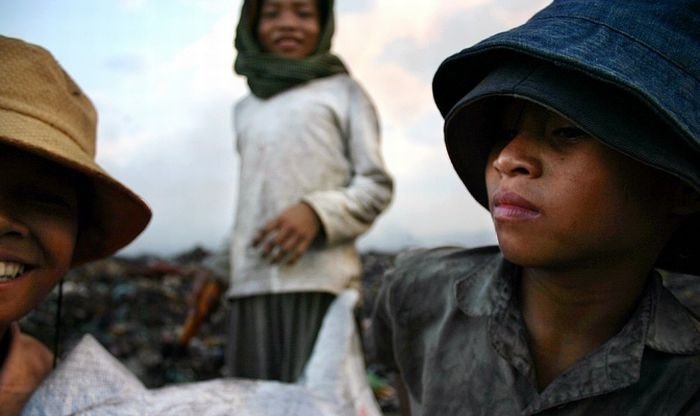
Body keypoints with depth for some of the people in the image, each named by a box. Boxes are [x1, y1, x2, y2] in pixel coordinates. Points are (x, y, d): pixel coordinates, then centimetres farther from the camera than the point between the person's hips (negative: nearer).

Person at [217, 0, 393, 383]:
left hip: (321, 279, -4)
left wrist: (316, 211, -13)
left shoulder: (343, 90, 11)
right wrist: (217, 270, 19)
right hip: (252, 283, 4)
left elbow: (377, 185, 5)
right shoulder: (244, 109, 24)